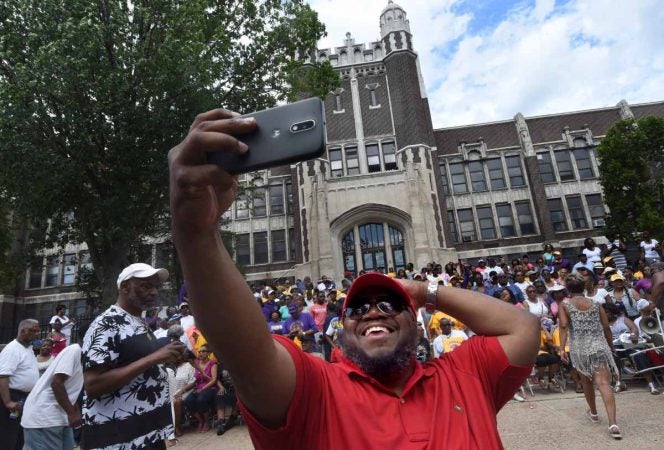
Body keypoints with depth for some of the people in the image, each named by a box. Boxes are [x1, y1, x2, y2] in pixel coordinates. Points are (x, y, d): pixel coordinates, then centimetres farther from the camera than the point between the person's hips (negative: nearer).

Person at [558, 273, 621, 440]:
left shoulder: (564, 306, 2)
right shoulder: (596, 304, 11)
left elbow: (564, 326, -12)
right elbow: (606, 327, 9)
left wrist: (562, 348, -13)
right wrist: (611, 345, 23)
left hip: (579, 349, -1)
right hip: (599, 347, 1)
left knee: (586, 380, 22)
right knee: (604, 383, -8)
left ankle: (593, 413, 39)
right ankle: (613, 424, -19)